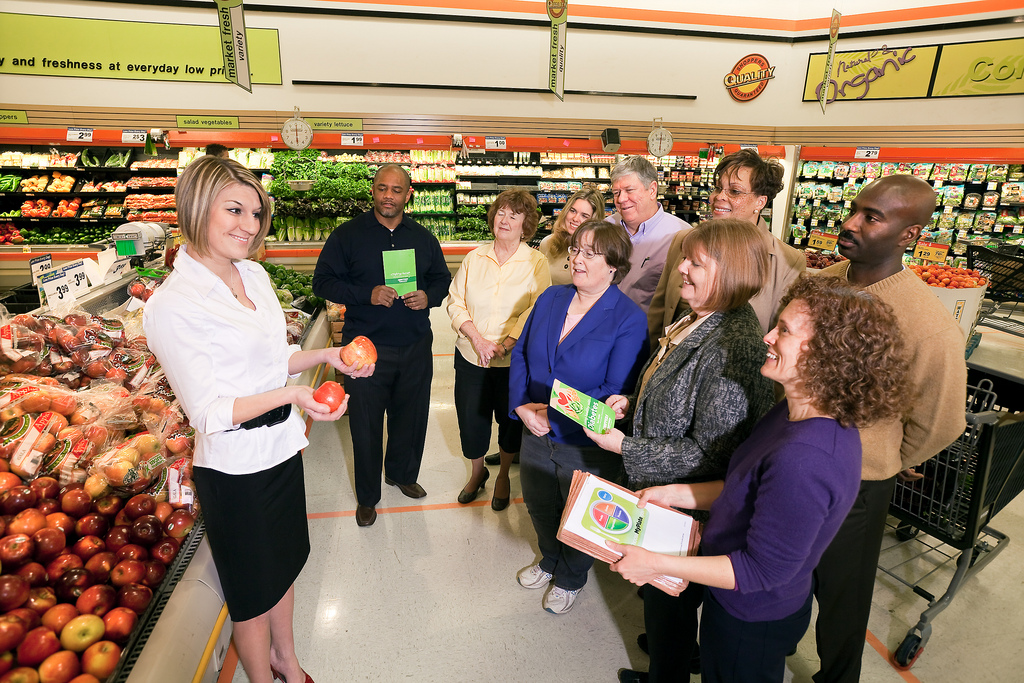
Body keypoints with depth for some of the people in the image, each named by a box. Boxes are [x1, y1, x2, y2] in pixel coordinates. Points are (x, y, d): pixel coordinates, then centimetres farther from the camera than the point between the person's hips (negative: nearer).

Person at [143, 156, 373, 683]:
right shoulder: (171, 306, -20)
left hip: (282, 447, 7)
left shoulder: (255, 275, 3)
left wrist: (327, 356, -2)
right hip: (235, 467, -7)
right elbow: (208, 412, -19)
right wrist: (290, 395, -30)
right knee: (254, 592, 14)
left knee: (285, 564, 25)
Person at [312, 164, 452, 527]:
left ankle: (402, 473, 41)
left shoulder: (424, 238, 8)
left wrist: (428, 296, -8)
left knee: (411, 416, 15)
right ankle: (367, 496, 25)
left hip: (415, 347, 3)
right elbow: (323, 282, -4)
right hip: (366, 346, -3)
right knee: (366, 422, 6)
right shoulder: (347, 235, -2)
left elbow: (442, 278, 15)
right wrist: (368, 294, -18)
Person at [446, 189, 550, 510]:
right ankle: (478, 471, 40)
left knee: (511, 421, 13)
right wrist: (478, 339, -13)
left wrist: (505, 345, -21)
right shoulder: (473, 258, 3)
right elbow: (455, 303, 1)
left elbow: (536, 312, -11)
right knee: (470, 420, 11)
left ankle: (503, 475, 40)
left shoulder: (536, 263, -5)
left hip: (514, 360, -2)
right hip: (471, 357, 2)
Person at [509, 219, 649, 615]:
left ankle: (570, 579, 50)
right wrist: (521, 406, -13)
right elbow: (520, 353, 2)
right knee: (539, 506, 26)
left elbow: (617, 392, -21)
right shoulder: (551, 299, -2)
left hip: (588, 445, -5)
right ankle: (549, 560, 58)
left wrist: (554, 416, -23)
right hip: (535, 434, 5)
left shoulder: (629, 319, -18)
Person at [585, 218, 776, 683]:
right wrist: (632, 404, -2)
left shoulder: (732, 348, -31)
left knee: (668, 601, 17)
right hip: (659, 492, 9)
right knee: (658, 596, 30)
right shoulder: (697, 321, 0)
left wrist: (625, 447, -24)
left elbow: (711, 454, -29)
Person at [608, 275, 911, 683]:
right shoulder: (797, 414, -8)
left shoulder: (802, 462, -38)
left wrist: (655, 564, -24)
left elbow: (762, 570, -29)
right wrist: (673, 494, 0)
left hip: (753, 622, -8)